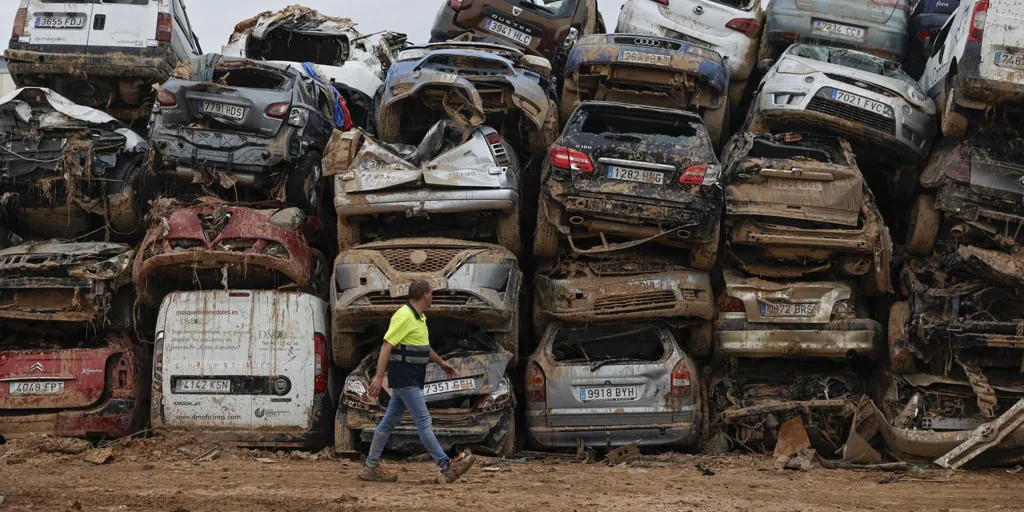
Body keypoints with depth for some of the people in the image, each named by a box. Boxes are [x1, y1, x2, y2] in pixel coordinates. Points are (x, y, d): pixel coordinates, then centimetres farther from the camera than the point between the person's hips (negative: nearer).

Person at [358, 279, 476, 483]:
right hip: (405, 379, -10)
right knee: (424, 422, -10)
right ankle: (447, 467, -11)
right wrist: (379, 376, -28)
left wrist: (441, 363, 32)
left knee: (389, 422, 12)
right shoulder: (404, 316, -16)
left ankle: (371, 467, 16)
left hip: (410, 380, 10)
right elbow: (386, 345, -22)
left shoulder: (419, 318, 15)